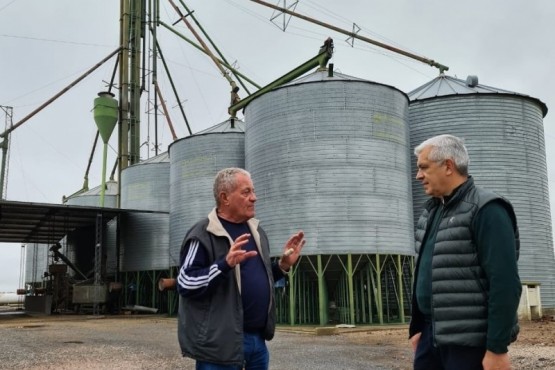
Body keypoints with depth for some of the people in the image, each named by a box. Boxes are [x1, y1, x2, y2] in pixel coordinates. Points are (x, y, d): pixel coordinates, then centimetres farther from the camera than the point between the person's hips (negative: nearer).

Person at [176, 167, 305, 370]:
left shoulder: (255, 230, 13)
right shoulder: (203, 234, -11)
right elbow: (185, 284, -17)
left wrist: (283, 265, 5)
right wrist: (226, 263, -28)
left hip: (258, 338, 7)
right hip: (221, 343, -7)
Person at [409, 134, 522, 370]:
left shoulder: (486, 210, -12)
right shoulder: (431, 211, 13)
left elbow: (505, 284, -18)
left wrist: (497, 348, -19)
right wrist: (416, 327, 17)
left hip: (471, 343, -7)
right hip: (431, 335, 8)